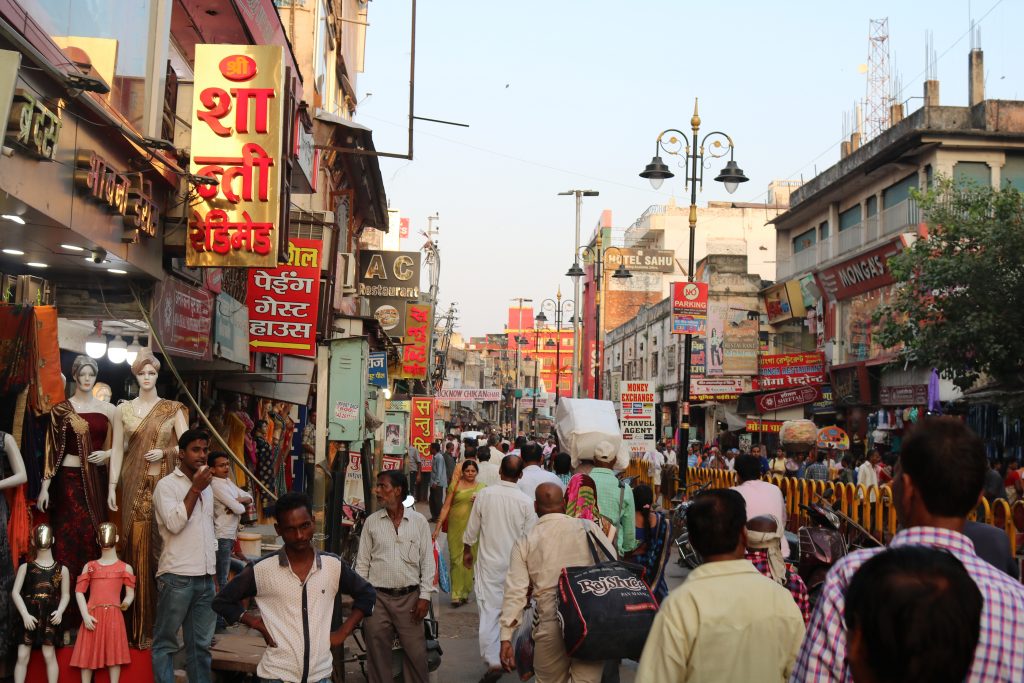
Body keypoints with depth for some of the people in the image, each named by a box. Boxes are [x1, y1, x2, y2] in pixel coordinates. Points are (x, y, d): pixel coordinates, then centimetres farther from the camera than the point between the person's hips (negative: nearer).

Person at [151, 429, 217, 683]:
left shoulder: (207, 486, 16)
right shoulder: (167, 485, -4)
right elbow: (174, 524, -18)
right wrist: (195, 489, -14)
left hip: (205, 577, 6)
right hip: (177, 576, -6)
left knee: (201, 643, 9)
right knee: (166, 643, 1)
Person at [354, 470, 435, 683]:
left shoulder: (419, 521, 1)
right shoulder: (371, 522, 4)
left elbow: (427, 561, 2)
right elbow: (362, 563, 7)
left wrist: (425, 596, -3)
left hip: (410, 597, -1)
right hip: (377, 598, 1)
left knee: (416, 652, 1)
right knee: (377, 653, 6)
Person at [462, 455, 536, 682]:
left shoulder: (484, 494, -10)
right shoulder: (526, 501, -12)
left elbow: (472, 527, 0)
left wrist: (467, 550, 17)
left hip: (489, 562, -1)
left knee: (488, 612, 1)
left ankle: (493, 662, -5)